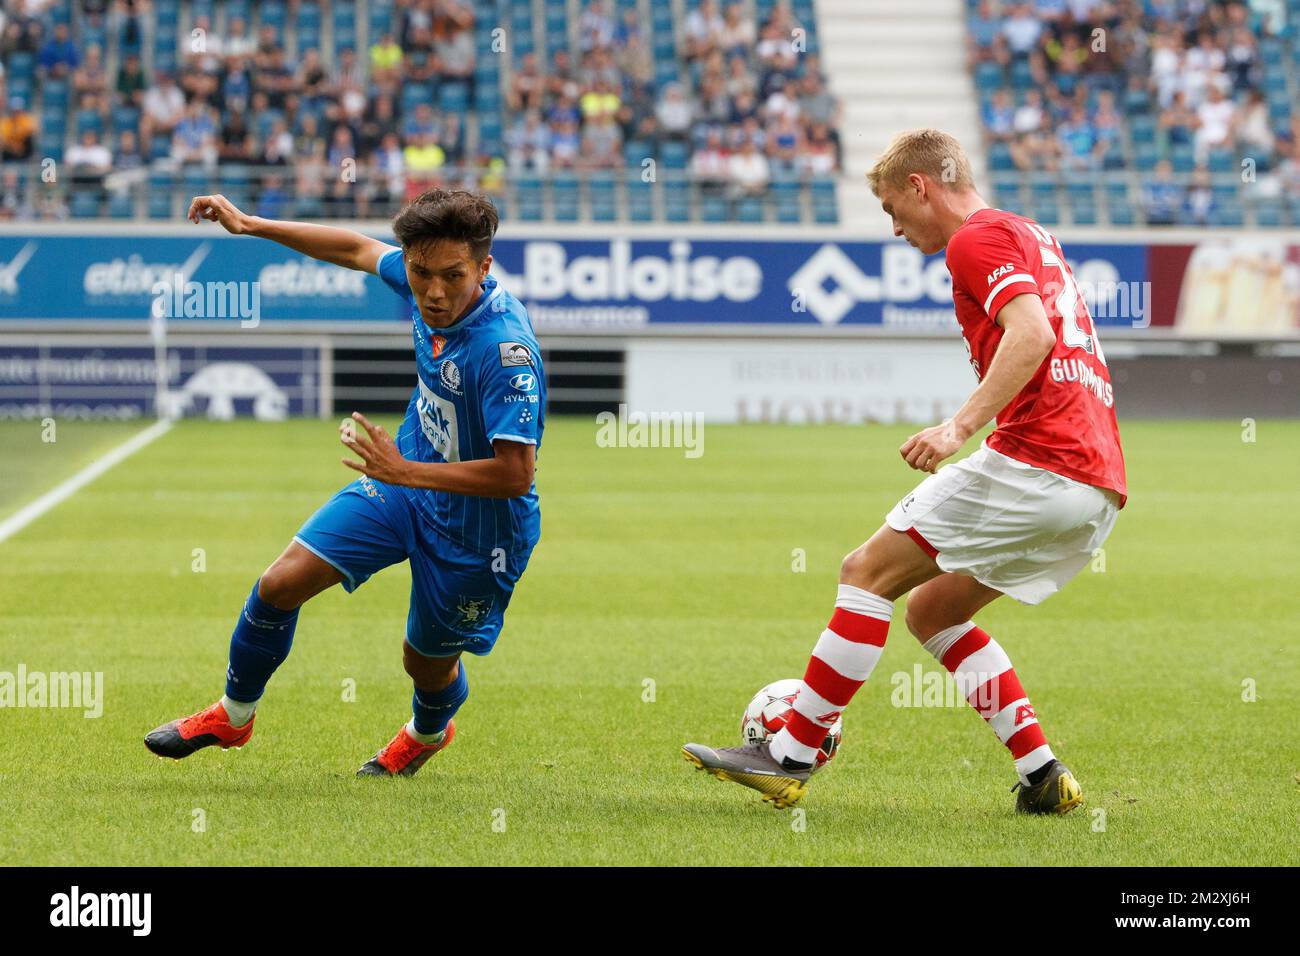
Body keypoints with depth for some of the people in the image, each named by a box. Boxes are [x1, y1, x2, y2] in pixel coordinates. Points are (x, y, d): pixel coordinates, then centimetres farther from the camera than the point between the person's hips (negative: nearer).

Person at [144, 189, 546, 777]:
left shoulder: (506, 348, -36)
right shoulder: (419, 281, -15)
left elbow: (516, 474, -36)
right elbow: (358, 249, 8)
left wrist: (406, 472, -35)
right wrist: (249, 225, 9)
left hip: (476, 524, -6)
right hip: (405, 477, 6)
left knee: (428, 662, 15)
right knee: (283, 582, -1)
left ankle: (429, 731, 54)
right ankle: (233, 715, 24)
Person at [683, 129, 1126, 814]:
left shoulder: (976, 240, -5)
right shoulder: (1029, 236, 25)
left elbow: (1031, 334, -21)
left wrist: (961, 426, -28)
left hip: (1037, 463, -9)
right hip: (1098, 485, 9)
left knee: (869, 572, -4)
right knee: (930, 610, 18)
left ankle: (790, 756, -4)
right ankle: (1044, 777, 10)